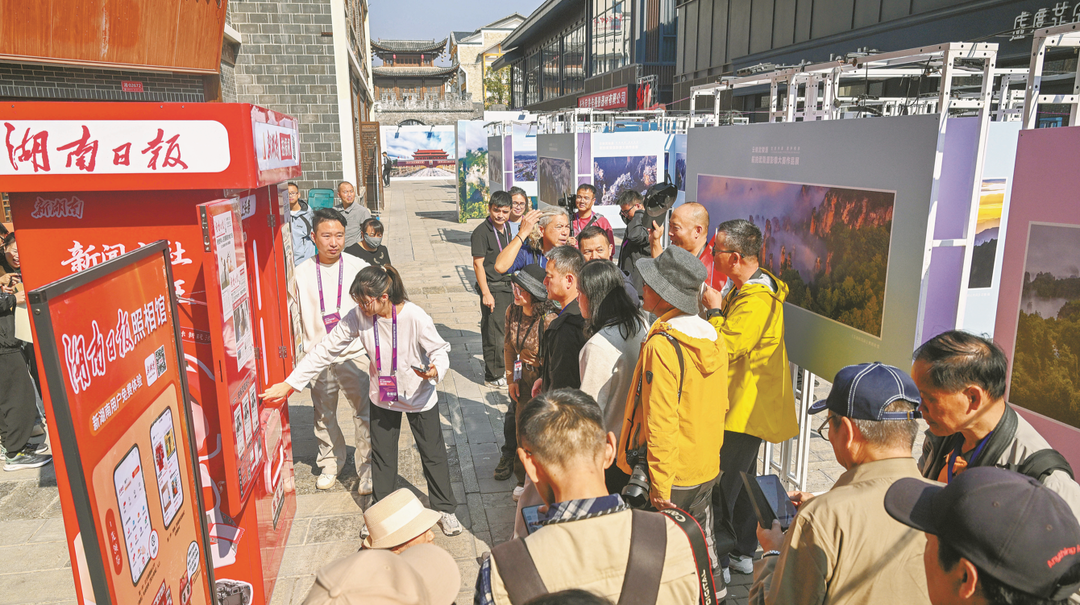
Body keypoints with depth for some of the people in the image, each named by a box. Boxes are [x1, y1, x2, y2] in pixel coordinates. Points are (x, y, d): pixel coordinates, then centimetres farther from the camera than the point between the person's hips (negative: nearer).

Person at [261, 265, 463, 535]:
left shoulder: (415, 317, -28)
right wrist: (289, 384, -13)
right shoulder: (358, 317, -18)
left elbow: (440, 351, -17)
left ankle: (445, 509, 33)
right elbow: (325, 350, -12)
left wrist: (435, 371, -41)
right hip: (383, 397, 3)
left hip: (420, 397, -3)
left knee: (433, 454, 12)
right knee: (382, 456, 16)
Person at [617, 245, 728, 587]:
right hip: (706, 468, 8)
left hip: (670, 473, -7)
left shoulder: (662, 344, -22)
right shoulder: (712, 337, 2)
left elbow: (661, 420, -22)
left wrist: (659, 484, -17)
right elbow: (719, 406, 11)